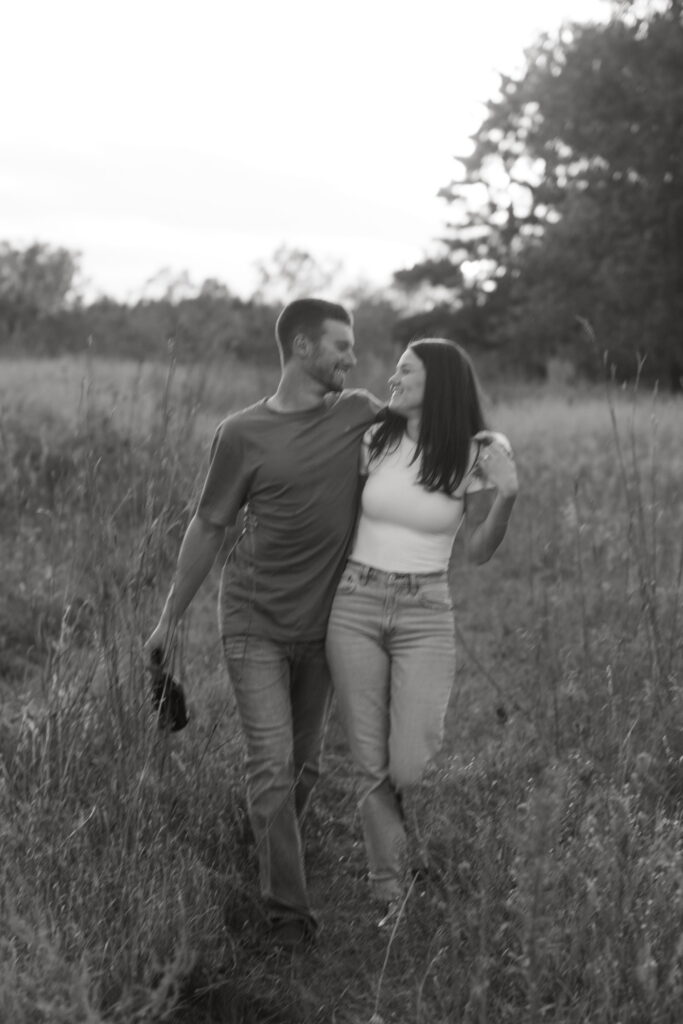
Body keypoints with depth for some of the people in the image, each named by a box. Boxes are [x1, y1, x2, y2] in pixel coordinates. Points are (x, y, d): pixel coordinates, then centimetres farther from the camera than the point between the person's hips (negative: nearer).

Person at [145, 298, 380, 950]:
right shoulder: (243, 434, -9)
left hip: (322, 626, 4)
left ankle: (267, 849, 36)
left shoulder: (360, 413, -1)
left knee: (305, 765, 12)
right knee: (272, 766, -8)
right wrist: (170, 618, 5)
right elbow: (207, 528, 0)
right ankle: (287, 911, 1)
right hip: (254, 624, -4)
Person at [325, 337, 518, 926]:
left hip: (425, 617, -2)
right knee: (372, 768, 1)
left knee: (409, 769, -11)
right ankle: (392, 899, 13)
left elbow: (479, 550, 1)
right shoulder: (374, 442, 2)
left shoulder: (476, 455, -4)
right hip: (355, 609, 2)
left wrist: (507, 495, -15)